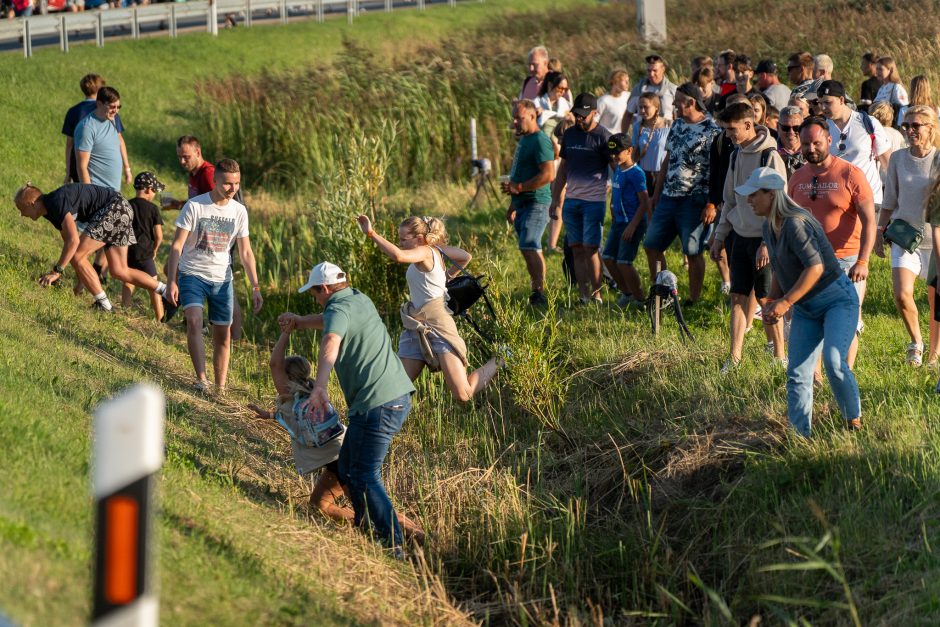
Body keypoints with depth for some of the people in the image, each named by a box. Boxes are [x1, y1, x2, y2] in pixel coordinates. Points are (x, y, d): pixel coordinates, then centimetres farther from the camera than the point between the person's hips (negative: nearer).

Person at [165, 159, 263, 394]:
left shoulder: (239, 211, 1)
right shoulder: (194, 206, -12)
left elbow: (246, 253, 8)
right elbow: (177, 246, -10)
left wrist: (255, 287, 3)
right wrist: (171, 281, -18)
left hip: (222, 278, 4)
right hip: (192, 274, -4)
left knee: (223, 335, 5)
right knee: (194, 320, -27)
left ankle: (220, 388, 15)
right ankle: (201, 379, -30)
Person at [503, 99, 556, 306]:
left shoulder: (540, 141, -13)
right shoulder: (523, 140, 19)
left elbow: (548, 174, -22)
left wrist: (518, 188, -19)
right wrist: (513, 205, 28)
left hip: (536, 202, -10)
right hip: (523, 204, 10)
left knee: (530, 247, -18)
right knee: (528, 249, 9)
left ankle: (539, 293, -20)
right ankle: (536, 291, 12)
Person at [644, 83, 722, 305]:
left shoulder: (711, 131, -11)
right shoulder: (678, 125, 12)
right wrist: (656, 193, 17)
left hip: (694, 201, -8)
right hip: (669, 196, 8)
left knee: (693, 252, -2)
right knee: (652, 245, 8)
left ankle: (693, 300, 8)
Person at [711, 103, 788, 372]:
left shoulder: (770, 157, -14)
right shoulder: (737, 155, 9)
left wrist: (768, 243, -19)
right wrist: (720, 236, 15)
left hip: (762, 238, -7)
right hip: (740, 236, 7)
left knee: (766, 299, -1)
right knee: (738, 297, 5)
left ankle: (779, 355, 9)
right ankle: (735, 357, 7)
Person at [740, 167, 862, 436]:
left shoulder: (795, 223, -22)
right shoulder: (769, 227, 7)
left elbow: (816, 267, -27)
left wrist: (786, 302, -23)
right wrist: (772, 302, 7)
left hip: (837, 300, -9)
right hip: (805, 309, 9)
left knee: (833, 360, -25)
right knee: (797, 373, -1)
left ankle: (854, 422, -7)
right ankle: (799, 435, 0)